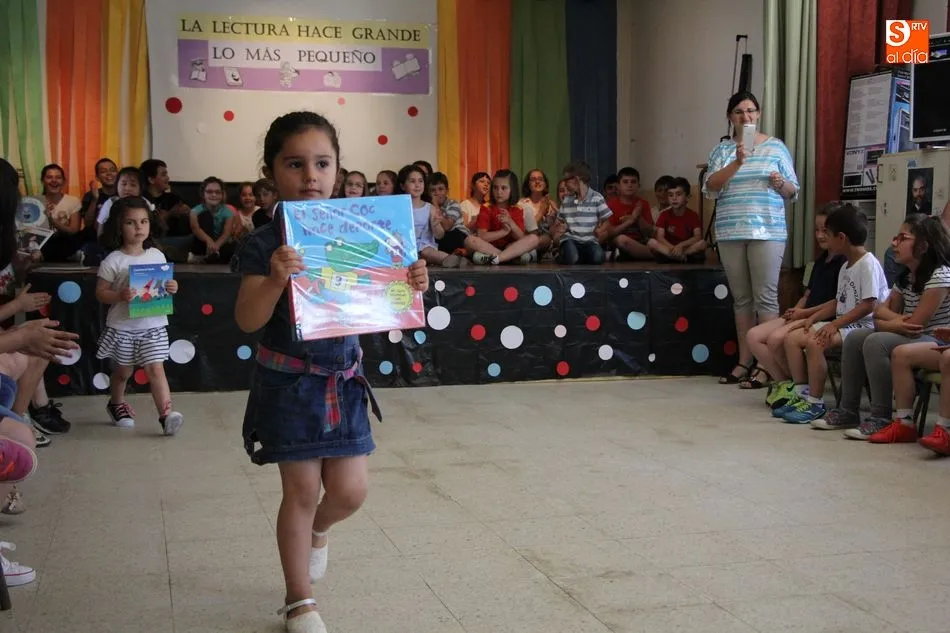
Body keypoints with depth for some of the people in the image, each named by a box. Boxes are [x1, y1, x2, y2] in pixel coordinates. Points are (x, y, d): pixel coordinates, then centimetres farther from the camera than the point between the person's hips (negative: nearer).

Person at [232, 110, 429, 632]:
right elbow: (247, 320, -21)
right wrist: (274, 280, -39)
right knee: (301, 490, 4)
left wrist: (410, 287, -15)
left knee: (350, 491, 5)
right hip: (290, 383, -3)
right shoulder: (264, 245, -13)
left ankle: (318, 530, 43)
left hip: (344, 379, 4)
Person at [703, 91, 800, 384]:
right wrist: (736, 163, -18)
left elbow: (793, 191, 10)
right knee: (741, 299, 7)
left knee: (765, 297, -6)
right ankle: (744, 361, 12)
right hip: (731, 234, 2)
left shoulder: (776, 147, 7)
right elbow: (710, 188, -5)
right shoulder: (722, 150, 9)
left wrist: (781, 184, -13)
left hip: (767, 232, -2)